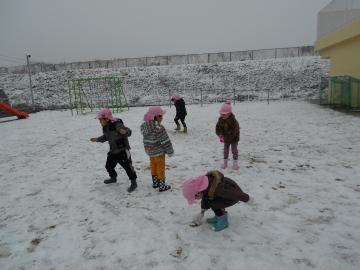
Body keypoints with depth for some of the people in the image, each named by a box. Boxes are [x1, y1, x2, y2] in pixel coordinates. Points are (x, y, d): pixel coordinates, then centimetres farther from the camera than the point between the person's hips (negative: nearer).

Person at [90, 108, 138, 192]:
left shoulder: (117, 125, -23)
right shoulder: (105, 127, 3)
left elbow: (129, 132, -25)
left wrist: (125, 131, -46)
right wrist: (97, 139, 19)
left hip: (122, 150, -8)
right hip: (113, 151, 9)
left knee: (127, 166, -5)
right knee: (109, 166, 20)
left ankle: (134, 182, 9)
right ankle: (113, 177, 47)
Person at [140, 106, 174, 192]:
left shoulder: (144, 126, -4)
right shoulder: (159, 128, -27)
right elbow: (165, 140, -21)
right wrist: (170, 151, -10)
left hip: (149, 151, 7)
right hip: (158, 151, -7)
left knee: (153, 166, 23)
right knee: (160, 167, 7)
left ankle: (155, 182, 37)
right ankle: (162, 185, 17)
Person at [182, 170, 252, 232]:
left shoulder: (217, 189, -40)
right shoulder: (204, 185, -14)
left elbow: (235, 193, -28)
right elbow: (205, 197, 7)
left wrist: (247, 199, -11)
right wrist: (202, 213, 12)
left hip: (234, 196, -8)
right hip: (227, 193, 8)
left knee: (213, 204, -23)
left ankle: (223, 220, -3)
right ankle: (219, 216, 13)